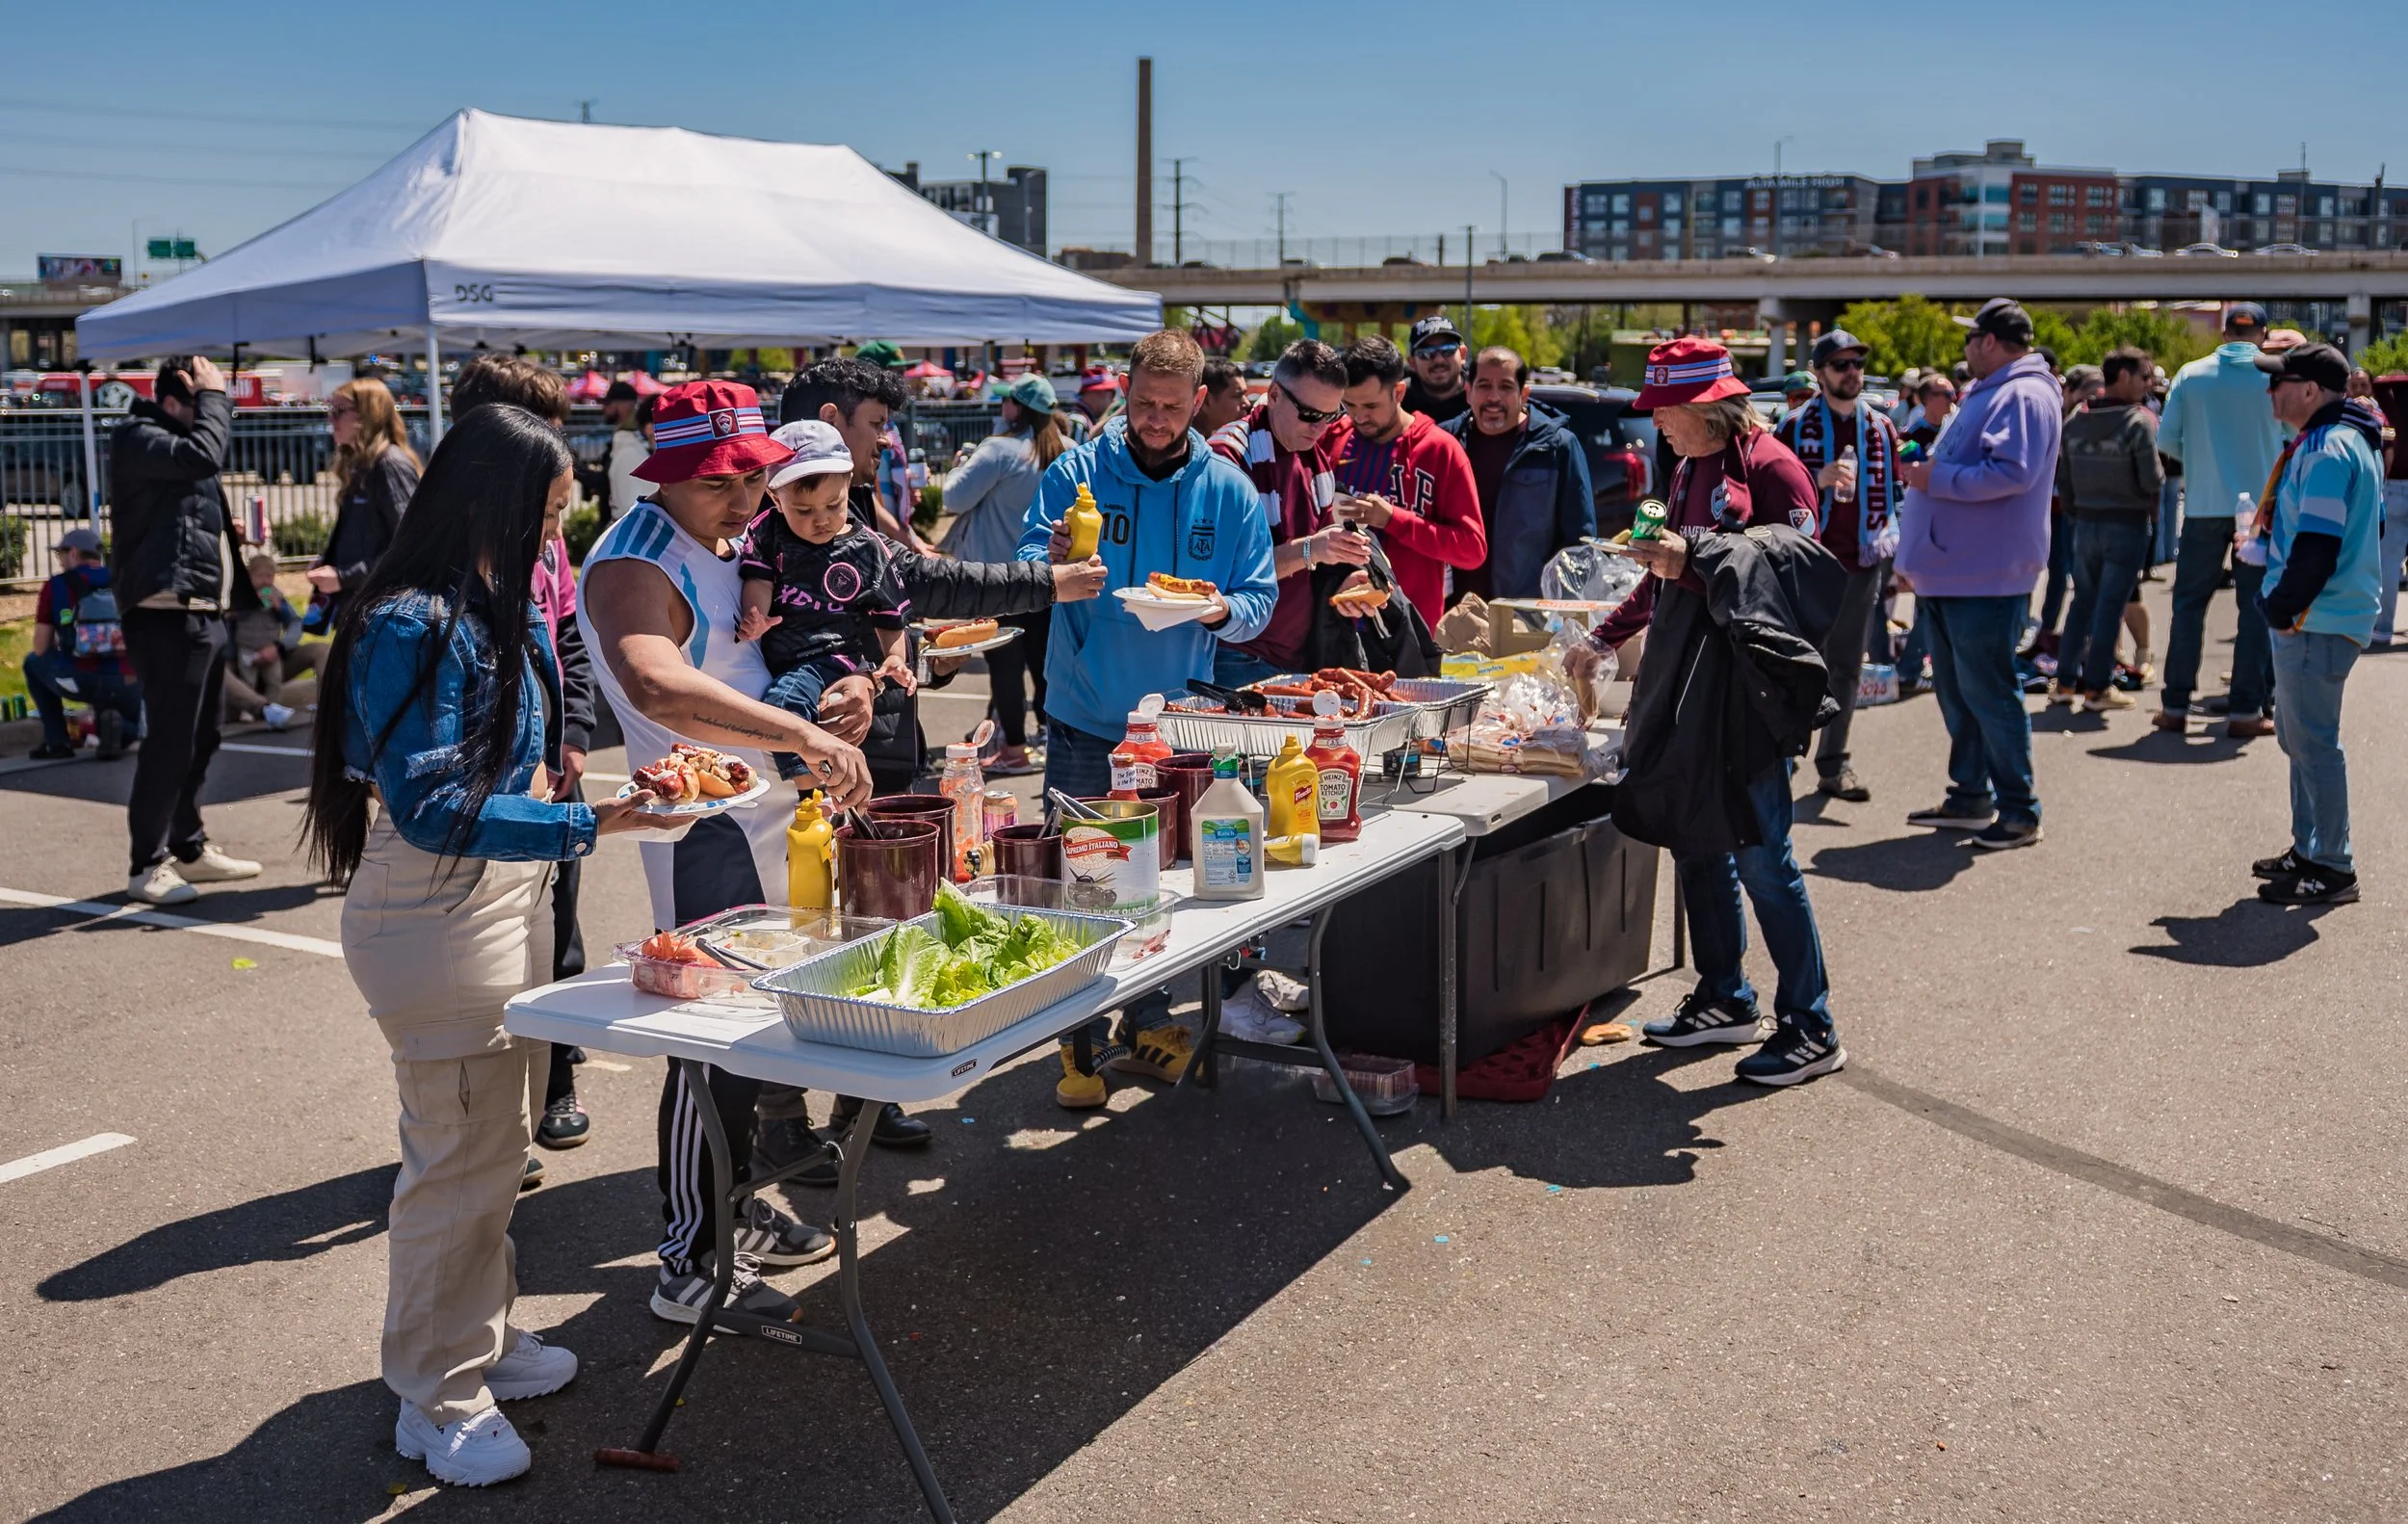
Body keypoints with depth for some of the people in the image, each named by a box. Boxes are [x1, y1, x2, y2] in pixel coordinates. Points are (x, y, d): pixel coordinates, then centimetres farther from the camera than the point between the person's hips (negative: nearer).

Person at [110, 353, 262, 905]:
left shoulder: (179, 440, 23)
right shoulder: (137, 438, -7)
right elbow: (203, 453, -25)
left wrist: (229, 534, 11)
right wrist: (214, 397, -11)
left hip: (204, 612, 10)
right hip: (166, 614, -10)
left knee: (199, 739, 15)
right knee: (169, 741, -9)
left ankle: (189, 849, 25)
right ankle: (147, 866, -2)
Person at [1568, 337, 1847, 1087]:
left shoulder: (1769, 467, -9)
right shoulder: (1691, 470, 17)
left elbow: (1799, 567, -16)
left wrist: (1694, 558, -22)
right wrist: (1605, 637, 25)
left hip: (1748, 679, -9)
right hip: (1686, 676, 9)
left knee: (1759, 853, -7)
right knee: (1694, 842, 13)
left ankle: (1810, 1028, 4)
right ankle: (1726, 1000, 26)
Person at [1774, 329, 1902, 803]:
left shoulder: (1881, 429, 12)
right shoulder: (1796, 426, 1)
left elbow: (1894, 491, 18)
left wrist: (1888, 543, 7)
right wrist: (1818, 480, -19)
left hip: (1861, 564, 3)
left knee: (1845, 667, 6)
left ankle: (1833, 763, 12)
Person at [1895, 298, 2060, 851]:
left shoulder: (2022, 396, -14)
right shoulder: (1986, 393, 19)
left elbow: (2012, 472, -27)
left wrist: (1936, 478, -20)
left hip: (1985, 577, -10)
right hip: (1950, 573, 10)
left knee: (1988, 694, -6)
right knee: (1956, 691, 15)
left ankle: (2020, 811, 3)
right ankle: (1970, 797, 25)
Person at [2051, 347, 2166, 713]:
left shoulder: (2076, 420, 4)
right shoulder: (2139, 421, -14)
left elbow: (2062, 474, 9)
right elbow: (2152, 479, -15)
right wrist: (2155, 509, 5)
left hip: (2086, 522, 5)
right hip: (2128, 524, -5)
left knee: (2083, 600, 15)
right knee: (2110, 605, -1)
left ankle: (2066, 679, 18)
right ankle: (2097, 687, 3)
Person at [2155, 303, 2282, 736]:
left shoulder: (2191, 375, -2)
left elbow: (2166, 440, -1)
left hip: (2205, 506, 1)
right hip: (2260, 506, -1)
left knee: (2189, 603, 9)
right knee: (2255, 607, 5)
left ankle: (2175, 705, 9)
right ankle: (2245, 711, 3)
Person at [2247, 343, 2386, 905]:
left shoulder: (2326, 449, -18)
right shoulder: (2350, 441, 16)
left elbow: (2318, 544, -24)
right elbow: (2368, 527, 23)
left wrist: (2282, 608, -16)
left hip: (2315, 624, -11)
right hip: (2315, 620, 11)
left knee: (2313, 741, -6)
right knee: (2298, 736, 18)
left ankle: (2331, 869, -1)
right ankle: (2309, 852, 28)